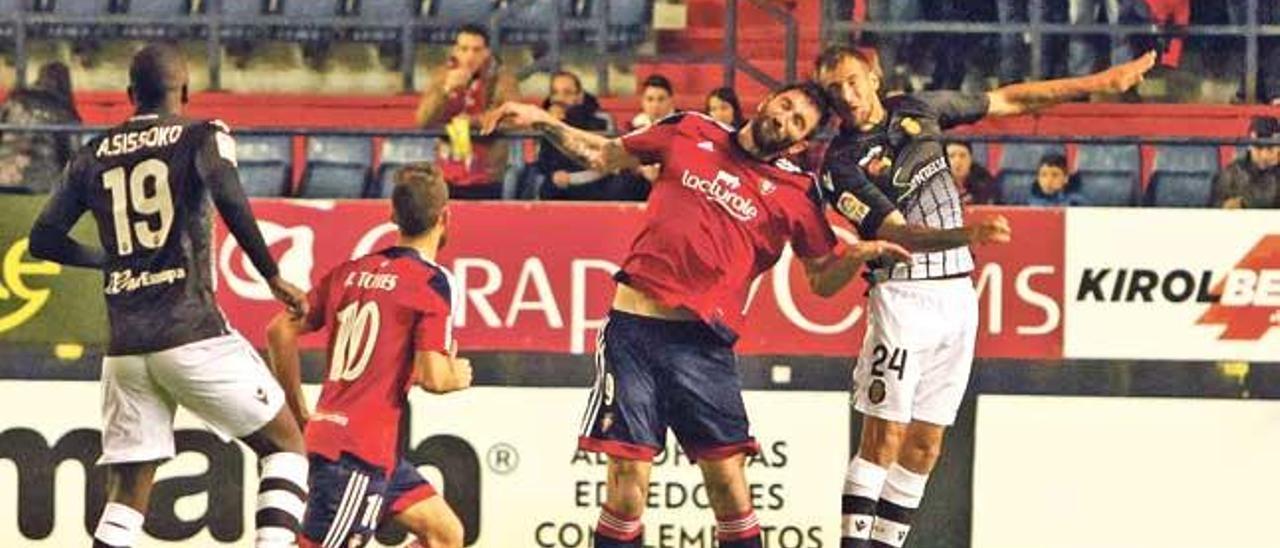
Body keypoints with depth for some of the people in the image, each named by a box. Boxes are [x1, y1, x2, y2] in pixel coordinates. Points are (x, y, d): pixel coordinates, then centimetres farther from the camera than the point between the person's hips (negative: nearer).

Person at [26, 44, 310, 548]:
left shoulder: (93, 156, 14)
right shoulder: (203, 137, 1)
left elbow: (44, 240, 15)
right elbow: (232, 205, -18)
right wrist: (273, 277, -10)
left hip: (124, 345, 4)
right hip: (194, 333, -4)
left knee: (127, 496, 7)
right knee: (284, 443, 10)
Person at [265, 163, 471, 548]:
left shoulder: (351, 271, 13)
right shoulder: (432, 282, -8)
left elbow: (280, 331, 14)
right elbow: (431, 377, -16)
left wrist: (300, 413, 22)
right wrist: (458, 377, 8)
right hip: (361, 448, -8)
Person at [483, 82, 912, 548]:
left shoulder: (795, 191, 8)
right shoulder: (690, 133, 12)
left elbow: (821, 277, 12)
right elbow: (603, 156, 24)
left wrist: (860, 254, -7)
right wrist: (543, 122, 16)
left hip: (703, 340, 0)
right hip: (634, 328, 0)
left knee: (726, 476, -6)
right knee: (628, 474, -5)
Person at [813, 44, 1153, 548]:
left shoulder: (916, 110, 8)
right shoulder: (842, 163, -11)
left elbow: (1008, 101, 17)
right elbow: (898, 234, -23)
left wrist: (1097, 82, 18)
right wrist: (966, 234, -39)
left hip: (958, 297, 6)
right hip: (904, 295, -6)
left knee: (925, 444, 5)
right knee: (884, 438, -12)